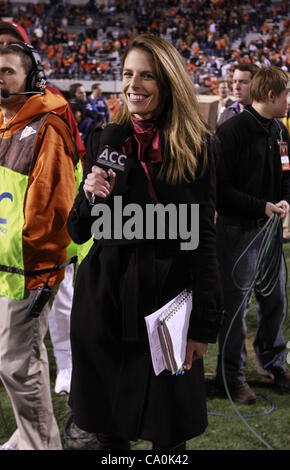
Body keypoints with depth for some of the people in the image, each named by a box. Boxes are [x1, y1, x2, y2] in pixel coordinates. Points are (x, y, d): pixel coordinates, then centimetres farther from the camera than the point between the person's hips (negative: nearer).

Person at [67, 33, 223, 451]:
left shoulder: (194, 147, -3)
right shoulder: (103, 140, 5)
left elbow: (203, 237, -3)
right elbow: (79, 233, 8)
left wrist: (204, 323, -6)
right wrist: (90, 198, -14)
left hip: (169, 293, -2)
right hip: (106, 297, 2)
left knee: (169, 432, 7)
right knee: (109, 430, 11)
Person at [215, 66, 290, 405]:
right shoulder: (232, 131, -17)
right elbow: (220, 189, -19)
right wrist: (262, 207, -20)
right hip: (237, 231, -7)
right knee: (235, 305, 4)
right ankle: (232, 375, 18)